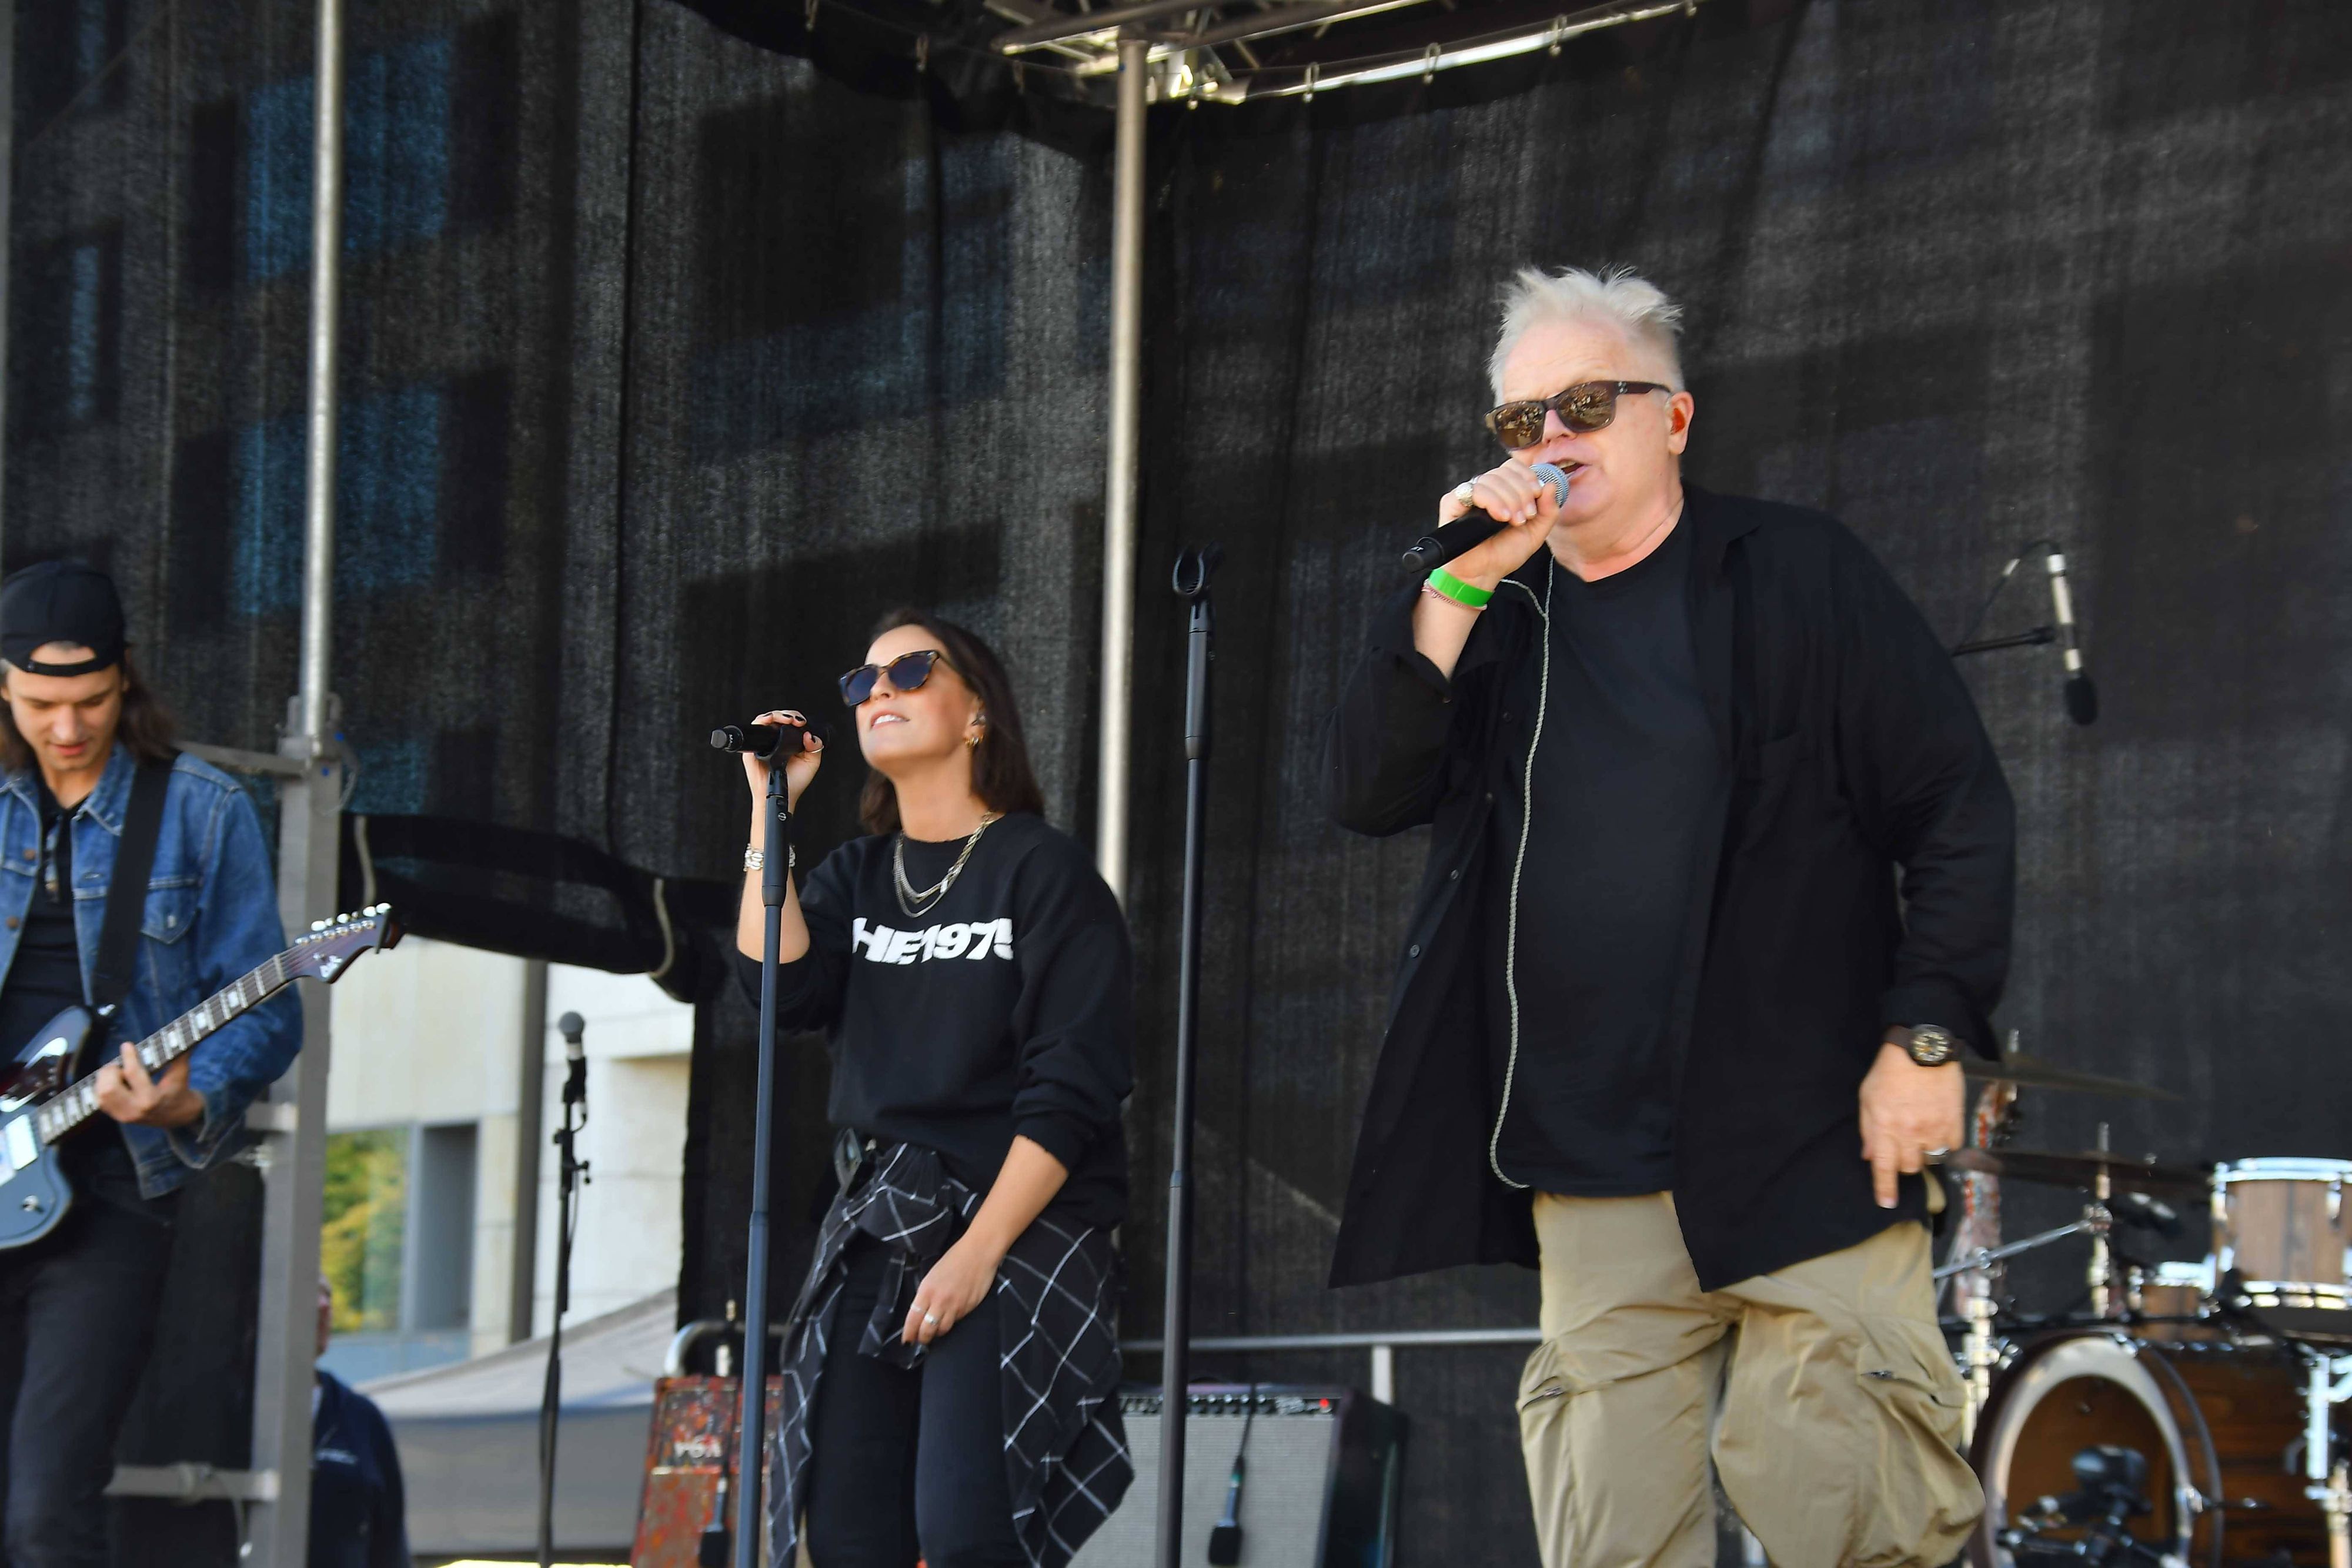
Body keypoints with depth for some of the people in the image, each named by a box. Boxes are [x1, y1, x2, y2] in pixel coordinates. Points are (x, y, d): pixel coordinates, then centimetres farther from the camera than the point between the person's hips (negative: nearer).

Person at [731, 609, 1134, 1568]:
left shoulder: (1042, 871, -2)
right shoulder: (857, 877, 16)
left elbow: (1073, 1090, -9)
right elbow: (781, 989, -3)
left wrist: (978, 1252, -17)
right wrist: (769, 812, -1)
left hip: (1016, 1232, -6)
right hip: (874, 1236, 6)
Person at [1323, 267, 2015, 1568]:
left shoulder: (1795, 577, 3)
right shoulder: (1496, 620, 14)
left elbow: (1958, 811, 0)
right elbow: (1364, 793, 2)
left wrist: (1926, 1037, -8)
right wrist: (1458, 587, -7)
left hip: (1804, 1152, -4)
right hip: (1590, 1180, 4)